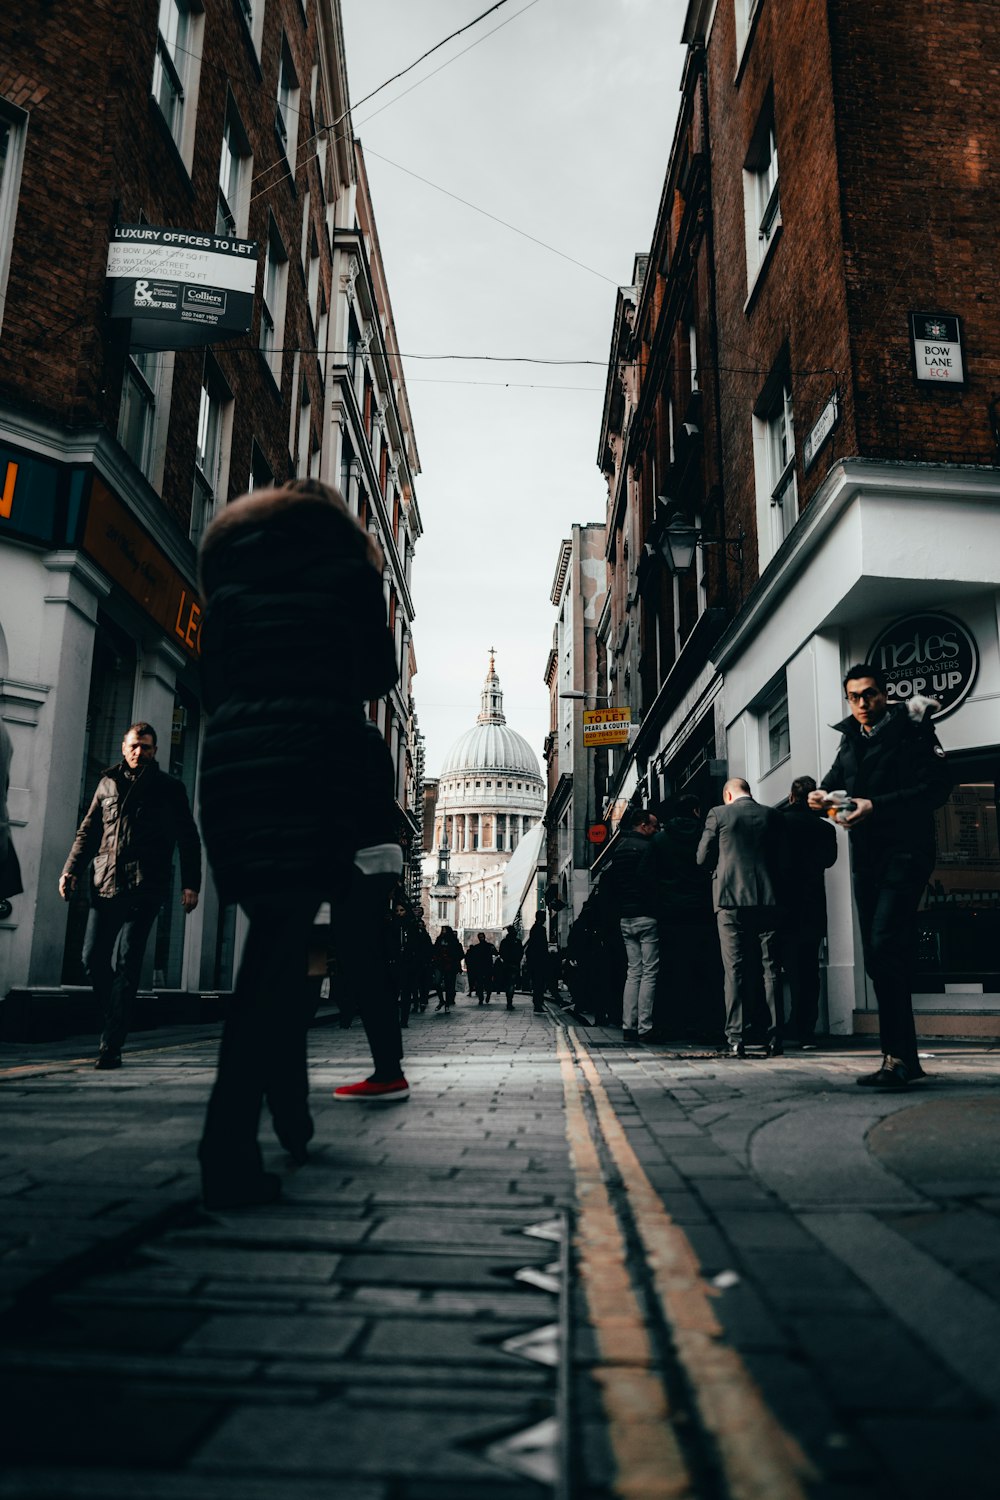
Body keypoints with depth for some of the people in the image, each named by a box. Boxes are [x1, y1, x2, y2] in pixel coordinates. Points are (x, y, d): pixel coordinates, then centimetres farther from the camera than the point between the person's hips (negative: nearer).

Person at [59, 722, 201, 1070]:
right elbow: (88, 831, 16)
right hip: (105, 885, 4)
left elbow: (188, 839, 4)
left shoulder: (169, 788, 6)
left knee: (126, 963, -8)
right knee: (93, 958, 1)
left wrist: (191, 884, -4)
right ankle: (113, 1024, 22)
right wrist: (71, 870, 4)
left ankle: (111, 1046, -6)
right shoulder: (108, 783, 15)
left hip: (144, 889, -4)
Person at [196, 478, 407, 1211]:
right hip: (316, 761, -4)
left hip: (231, 761, 4)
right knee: (283, 945, -6)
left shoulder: (229, 574, 19)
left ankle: (290, 1116, 19)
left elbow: (212, 682, 18)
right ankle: (229, 1153, -12)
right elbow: (379, 673, 10)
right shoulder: (346, 568, 8)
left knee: (275, 939, 14)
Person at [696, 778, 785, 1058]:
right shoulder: (771, 815, 7)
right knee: (770, 969, 6)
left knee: (735, 970, 0)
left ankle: (736, 1039, -2)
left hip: (730, 899, -2)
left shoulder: (718, 814, -1)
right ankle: (774, 1038, 6)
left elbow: (703, 858, 2)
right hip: (767, 899, 2)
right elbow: (781, 859, 9)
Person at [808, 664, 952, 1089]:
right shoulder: (850, 741, 19)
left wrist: (876, 806, -21)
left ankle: (896, 1057, -19)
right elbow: (835, 779, 16)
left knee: (885, 945, -20)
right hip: (866, 858, 8)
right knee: (877, 955, 8)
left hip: (905, 852, -8)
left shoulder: (911, 731, -4)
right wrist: (822, 794, -9)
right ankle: (906, 1056, 16)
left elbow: (937, 786, -13)